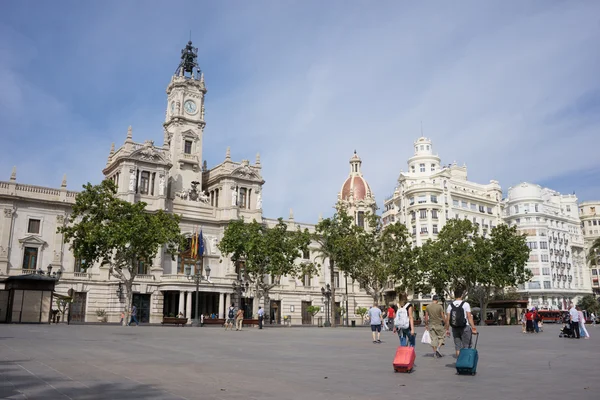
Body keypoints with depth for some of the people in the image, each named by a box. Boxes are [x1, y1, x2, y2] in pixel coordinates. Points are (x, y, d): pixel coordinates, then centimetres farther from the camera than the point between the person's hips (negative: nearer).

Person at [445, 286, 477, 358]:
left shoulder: (450, 305, 2)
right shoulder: (466, 304, -8)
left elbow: (447, 319, -1)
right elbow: (469, 317, -12)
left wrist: (447, 329, 6)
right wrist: (473, 328, -8)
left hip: (455, 328, 3)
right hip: (465, 328, -3)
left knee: (458, 347, 10)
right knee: (466, 347, 5)